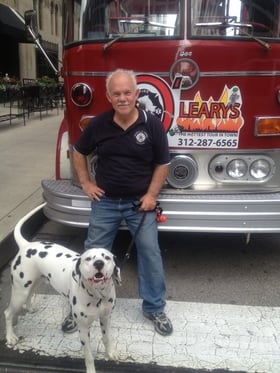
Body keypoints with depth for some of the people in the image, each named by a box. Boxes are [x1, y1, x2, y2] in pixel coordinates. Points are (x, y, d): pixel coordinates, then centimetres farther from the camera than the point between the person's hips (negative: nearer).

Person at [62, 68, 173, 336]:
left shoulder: (152, 124, -10)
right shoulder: (98, 124, -6)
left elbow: (162, 163, -2)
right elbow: (79, 152, 10)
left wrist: (152, 194, -9)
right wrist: (85, 183, 3)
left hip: (140, 202, -1)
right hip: (105, 202, 1)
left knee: (150, 253, 5)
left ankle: (154, 308, 25)